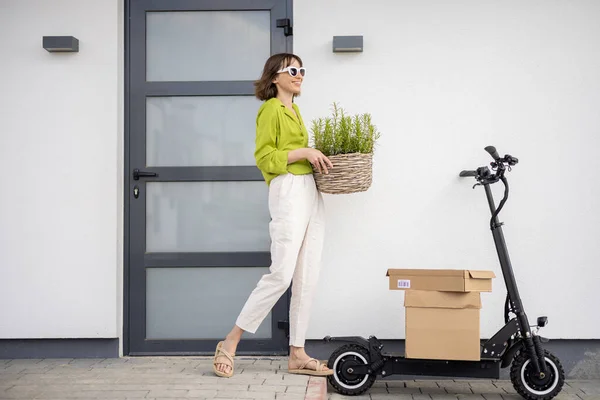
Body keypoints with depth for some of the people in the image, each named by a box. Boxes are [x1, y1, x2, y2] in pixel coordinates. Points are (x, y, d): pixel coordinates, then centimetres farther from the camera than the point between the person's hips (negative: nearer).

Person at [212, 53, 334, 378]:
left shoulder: (295, 110, 23)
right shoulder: (270, 109, -4)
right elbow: (265, 158, -11)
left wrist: (315, 157, 10)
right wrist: (304, 152, -15)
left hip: (310, 192, 9)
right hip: (288, 192, -9)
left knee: (308, 278, 4)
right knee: (281, 275, -13)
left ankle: (297, 355, 8)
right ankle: (230, 343, -2)